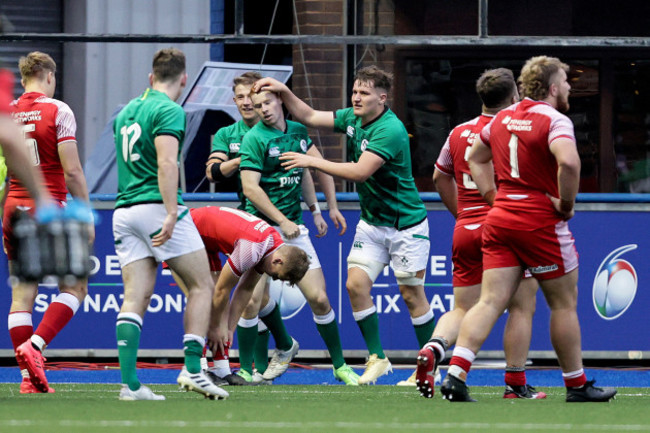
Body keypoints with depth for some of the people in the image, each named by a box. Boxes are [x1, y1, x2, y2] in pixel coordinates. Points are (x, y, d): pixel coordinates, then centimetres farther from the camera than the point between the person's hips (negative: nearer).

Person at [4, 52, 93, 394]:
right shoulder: (57, 111, -6)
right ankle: (34, 346, -14)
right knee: (75, 287, 5)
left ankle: (28, 378, 4)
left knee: (21, 295, 5)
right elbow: (71, 171, -11)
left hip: (14, 211, 5)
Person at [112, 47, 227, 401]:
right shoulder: (169, 111, -7)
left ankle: (129, 382, -9)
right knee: (201, 286, 3)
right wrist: (171, 213, -24)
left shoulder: (127, 111, 18)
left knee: (135, 297, 1)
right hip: (155, 205, -7)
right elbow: (166, 163, -19)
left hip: (124, 209, 7)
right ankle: (192, 368, -8)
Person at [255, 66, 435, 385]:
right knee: (356, 284, -6)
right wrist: (284, 91, -4)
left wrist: (312, 161, -25)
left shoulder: (390, 130, -24)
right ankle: (377, 359, 5)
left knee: (412, 294, -2)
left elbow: (360, 172, -30)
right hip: (371, 223, 7)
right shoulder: (353, 119, 2)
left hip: (406, 224, -7)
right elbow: (309, 117, 11)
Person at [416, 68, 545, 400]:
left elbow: (440, 177, 20)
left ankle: (433, 348, -20)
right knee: (522, 307, 7)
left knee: (462, 309, 9)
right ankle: (515, 384, 6)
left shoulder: (459, 132, 9)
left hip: (466, 230, 5)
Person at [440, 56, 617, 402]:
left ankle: (455, 375, -15)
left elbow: (476, 158, 24)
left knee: (490, 302, 0)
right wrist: (566, 203, -17)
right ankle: (576, 385, 17)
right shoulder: (554, 120, -12)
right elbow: (568, 162, -31)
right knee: (564, 304, 8)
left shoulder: (502, 118, 11)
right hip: (541, 221, -6)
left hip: (500, 217, 6)